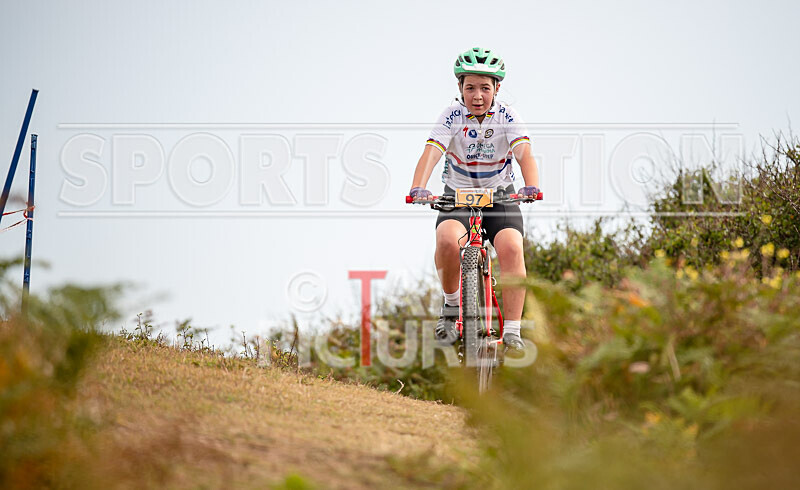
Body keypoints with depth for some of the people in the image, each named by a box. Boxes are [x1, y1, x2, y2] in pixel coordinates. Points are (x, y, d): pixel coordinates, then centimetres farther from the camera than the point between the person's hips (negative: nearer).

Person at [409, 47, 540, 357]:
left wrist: (531, 187, -46)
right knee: (447, 240, -32)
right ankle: (452, 304, -6)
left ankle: (512, 333, -22)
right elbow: (431, 154, -25)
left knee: (511, 249, -27)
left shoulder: (507, 118, -10)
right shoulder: (452, 117, -11)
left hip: (500, 196, 0)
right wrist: (418, 189, -45)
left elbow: (524, 153, -25)